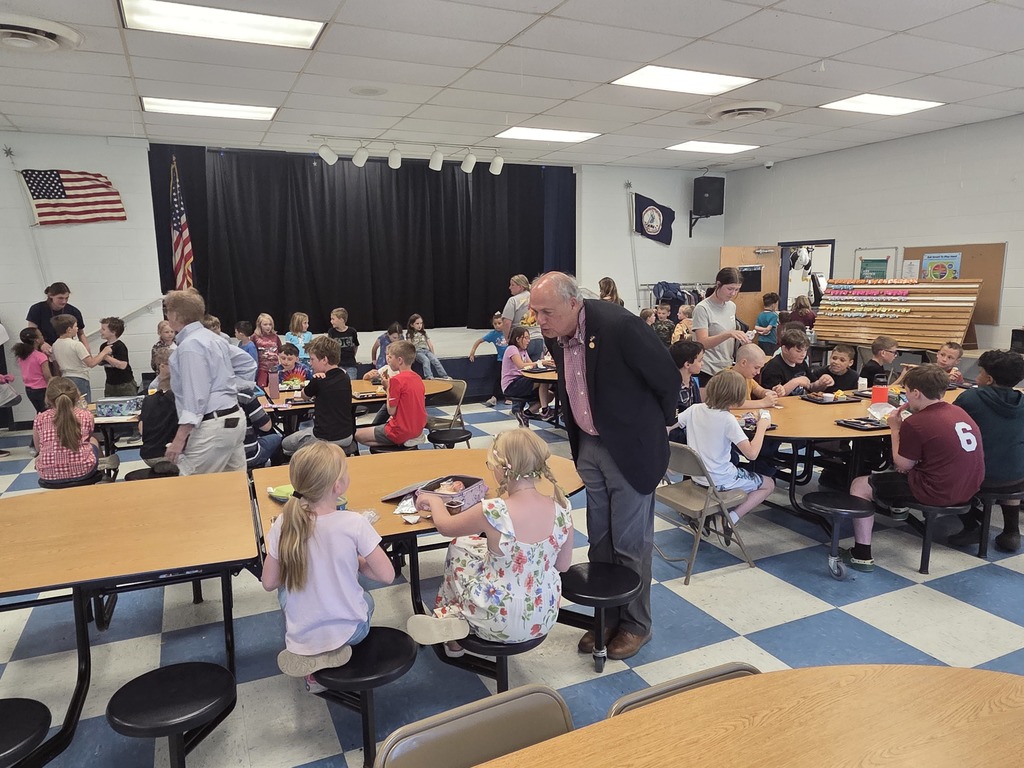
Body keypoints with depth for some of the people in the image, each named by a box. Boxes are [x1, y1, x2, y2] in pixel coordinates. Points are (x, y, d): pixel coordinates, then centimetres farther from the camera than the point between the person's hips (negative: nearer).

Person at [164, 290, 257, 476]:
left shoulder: (190, 345, -15)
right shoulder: (211, 337, 14)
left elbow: (195, 397, -20)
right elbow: (247, 363, 22)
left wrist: (179, 439, -20)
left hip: (211, 427, -10)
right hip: (232, 419, 10)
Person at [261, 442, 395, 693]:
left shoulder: (283, 525, -14)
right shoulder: (354, 523, -22)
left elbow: (269, 583, -4)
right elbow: (387, 576, -15)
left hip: (301, 636, 1)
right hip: (349, 631, 0)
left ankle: (312, 666, 21)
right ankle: (337, 650, 16)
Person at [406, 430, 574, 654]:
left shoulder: (493, 512, -27)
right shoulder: (562, 509, -14)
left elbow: (444, 526, -6)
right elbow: (563, 566, 1)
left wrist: (433, 499, 14)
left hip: (501, 624, -4)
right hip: (544, 620, 5)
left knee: (459, 547, 19)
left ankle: (452, 617, 32)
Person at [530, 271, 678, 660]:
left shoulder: (618, 325, -26)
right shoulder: (555, 334, -4)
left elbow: (667, 377, -15)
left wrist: (654, 426, 0)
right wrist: (580, 438, 16)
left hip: (630, 447, -6)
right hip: (589, 445, 7)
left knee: (631, 541, 6)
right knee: (599, 539, 16)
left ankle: (635, 624, 27)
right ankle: (605, 617, 33)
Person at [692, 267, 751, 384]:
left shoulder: (732, 306, 10)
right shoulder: (702, 309, -12)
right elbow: (702, 343, -22)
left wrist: (741, 339, 3)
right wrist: (729, 334, -33)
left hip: (727, 368, 6)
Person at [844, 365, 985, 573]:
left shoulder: (915, 423, -19)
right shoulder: (958, 411, 4)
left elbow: (902, 465, -7)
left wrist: (895, 428, 2)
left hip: (938, 493, -8)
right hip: (969, 488, 8)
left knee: (859, 485, 3)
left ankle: (862, 556, 4)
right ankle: (898, 507, 49)